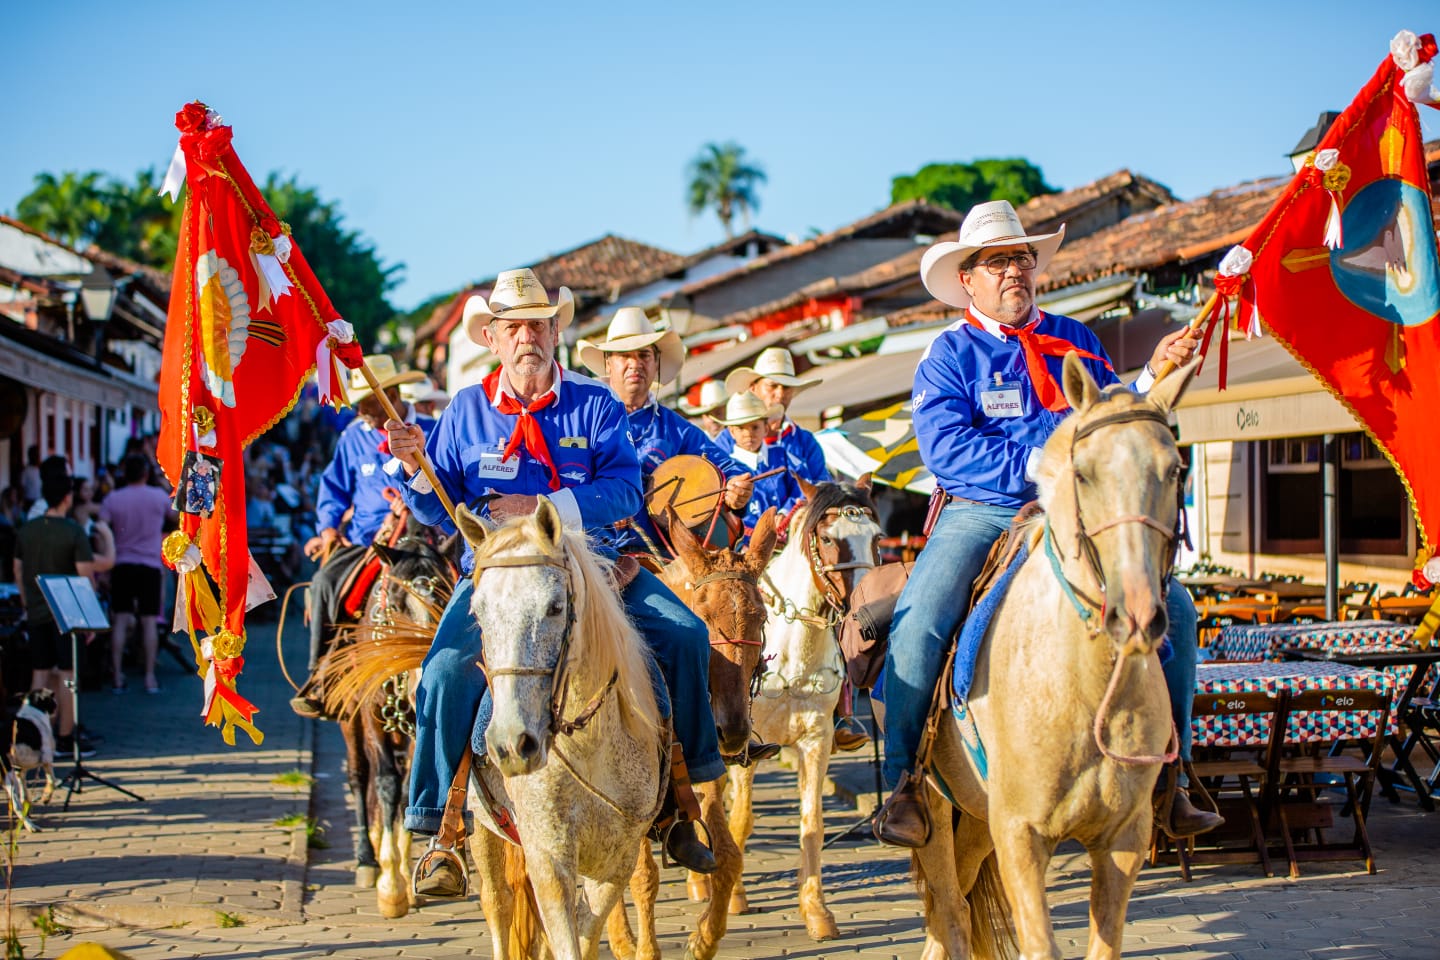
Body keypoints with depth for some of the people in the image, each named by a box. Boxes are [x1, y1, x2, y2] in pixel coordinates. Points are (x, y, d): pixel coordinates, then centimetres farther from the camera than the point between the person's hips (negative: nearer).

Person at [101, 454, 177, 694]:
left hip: (121, 565, 1)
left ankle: (117, 677, 5)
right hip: (150, 565, -1)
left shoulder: (112, 499, 0)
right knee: (149, 621, 2)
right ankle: (150, 677, 2)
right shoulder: (158, 496, 0)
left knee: (120, 620, 4)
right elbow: (177, 517, 17)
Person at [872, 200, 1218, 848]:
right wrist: (1036, 462, -20)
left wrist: (1153, 373, -2)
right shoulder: (949, 357, 3)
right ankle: (900, 781, -13)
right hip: (979, 515, -3)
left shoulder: (1074, 341, 16)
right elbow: (946, 447, -11)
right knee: (918, 625, -28)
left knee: (1173, 609, -11)